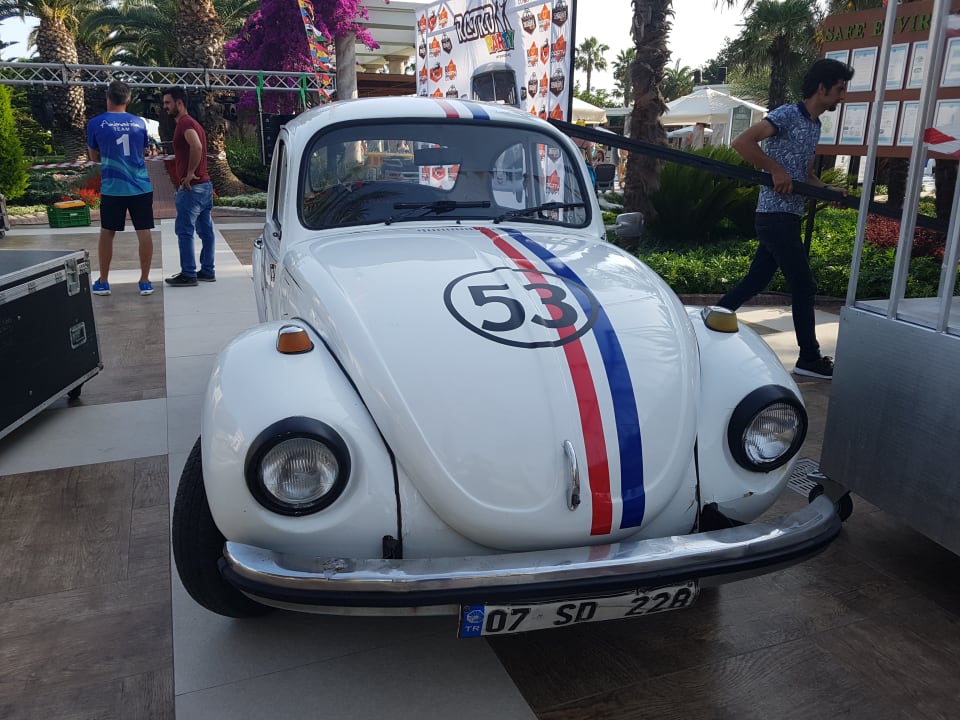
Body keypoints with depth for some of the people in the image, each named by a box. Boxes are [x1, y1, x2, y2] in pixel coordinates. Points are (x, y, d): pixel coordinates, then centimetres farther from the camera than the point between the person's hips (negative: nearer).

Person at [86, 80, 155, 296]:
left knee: (107, 233, 11)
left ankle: (103, 283, 18)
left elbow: (94, 157, 11)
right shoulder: (140, 123, 5)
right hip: (141, 187, 1)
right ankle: (145, 282, 6)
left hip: (112, 188, -1)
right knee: (144, 232, 4)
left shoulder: (96, 123, 0)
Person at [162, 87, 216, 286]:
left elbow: (197, 146, -31)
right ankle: (207, 271, 16)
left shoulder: (185, 124, -13)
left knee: (184, 230, -5)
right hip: (205, 184, 10)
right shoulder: (191, 123, 20)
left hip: (192, 187, -10)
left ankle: (188, 274, -2)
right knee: (205, 230, 11)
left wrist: (189, 174, -24)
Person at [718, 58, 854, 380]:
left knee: (755, 281, 12)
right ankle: (810, 359, 7)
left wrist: (829, 190, 5)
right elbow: (741, 142, -20)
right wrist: (776, 170, -21)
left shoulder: (815, 126, 17)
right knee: (804, 286, -3)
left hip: (787, 218, 9)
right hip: (776, 216, -9)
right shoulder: (787, 115, -10)